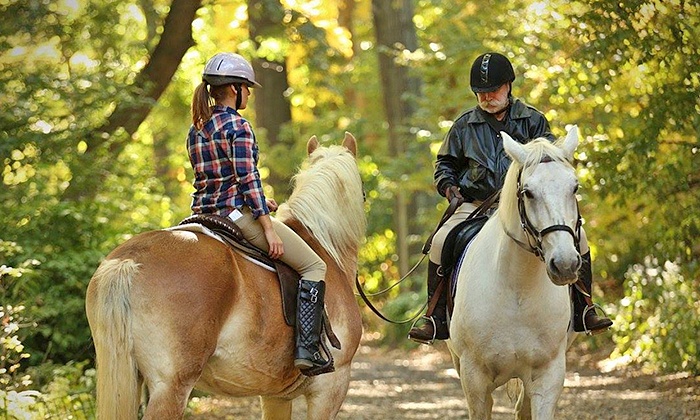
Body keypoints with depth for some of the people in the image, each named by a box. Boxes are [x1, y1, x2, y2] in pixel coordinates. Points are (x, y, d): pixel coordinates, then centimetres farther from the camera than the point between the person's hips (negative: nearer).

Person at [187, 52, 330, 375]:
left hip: (205, 212, 9)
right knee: (314, 265, -2)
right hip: (236, 213, -9)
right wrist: (268, 228, -18)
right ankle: (307, 350, -14)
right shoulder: (237, 125, -12)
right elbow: (248, 178, -19)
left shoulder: (196, 129, 14)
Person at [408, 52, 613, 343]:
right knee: (441, 241, -26)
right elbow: (445, 163, 22)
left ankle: (583, 310, -4)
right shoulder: (464, 125, 12)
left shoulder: (533, 120, 9)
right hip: (476, 205, 0)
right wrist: (448, 185, 1)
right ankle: (435, 318, -15)